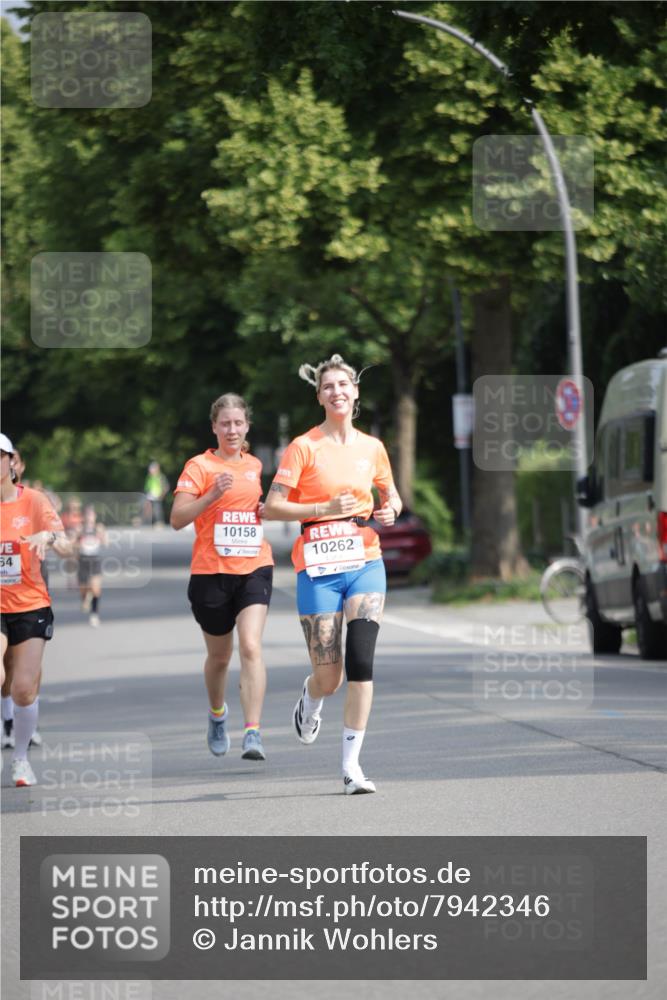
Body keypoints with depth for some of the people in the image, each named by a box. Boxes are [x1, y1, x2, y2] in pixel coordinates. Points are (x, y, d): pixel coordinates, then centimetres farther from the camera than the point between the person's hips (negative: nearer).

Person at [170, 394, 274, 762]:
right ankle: (217, 714, 42)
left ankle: (252, 733, -22)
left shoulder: (255, 465, 11)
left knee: (251, 647, -17)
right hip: (211, 572, -2)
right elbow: (177, 518, -14)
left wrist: (267, 510, 7)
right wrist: (213, 494, -26)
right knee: (219, 655, 12)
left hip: (254, 569, 2)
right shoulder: (199, 466, -3)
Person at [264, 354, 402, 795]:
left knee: (361, 662, -13)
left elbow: (392, 495, 23)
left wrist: (390, 510, 0)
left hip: (365, 563, 2)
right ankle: (310, 701, 38)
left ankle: (351, 766, -7)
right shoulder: (304, 447, -4)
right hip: (318, 567, -2)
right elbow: (272, 507, -8)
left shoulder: (372, 447, 8)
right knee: (329, 677, -1)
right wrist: (325, 508, -18)